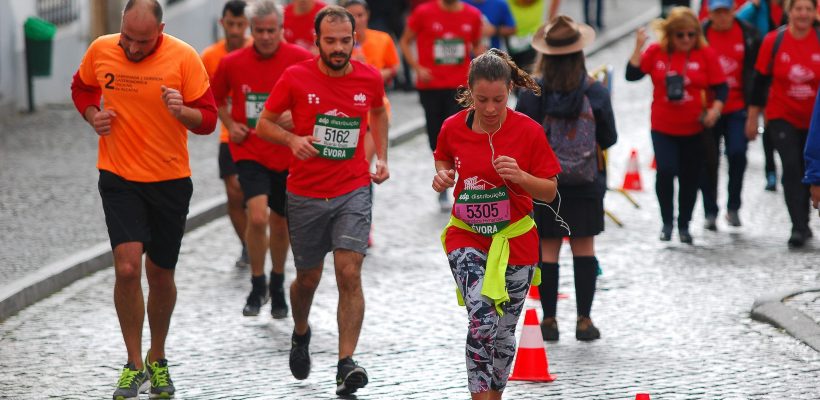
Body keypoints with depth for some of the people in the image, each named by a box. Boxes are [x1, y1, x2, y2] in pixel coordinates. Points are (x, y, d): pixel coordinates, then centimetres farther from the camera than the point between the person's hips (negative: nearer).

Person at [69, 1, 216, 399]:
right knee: (127, 268, -15)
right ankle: (134, 365, 0)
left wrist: (181, 111, -27)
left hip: (170, 181, 0)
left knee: (160, 276, 10)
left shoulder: (183, 58, -11)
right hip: (119, 178, 0)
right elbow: (82, 88, 17)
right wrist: (92, 116, -3)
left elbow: (208, 119, -6)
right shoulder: (100, 51, -5)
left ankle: (157, 359, 33)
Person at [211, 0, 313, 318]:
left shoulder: (300, 59, -8)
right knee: (257, 217, -19)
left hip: (287, 154, 1)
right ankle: (257, 285, 1)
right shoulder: (232, 63, -3)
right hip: (250, 152, -1)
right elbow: (216, 98, 15)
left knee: (280, 223, 12)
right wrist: (230, 124, 0)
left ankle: (277, 286, 36)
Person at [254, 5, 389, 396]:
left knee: (349, 273, -15)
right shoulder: (295, 78, -8)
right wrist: (292, 139, -19)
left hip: (353, 191, 0)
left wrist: (381, 157, 11)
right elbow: (263, 124, 0)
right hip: (305, 195, 0)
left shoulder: (369, 78, -2)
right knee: (308, 278, 13)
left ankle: (346, 364, -15)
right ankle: (300, 333, 45)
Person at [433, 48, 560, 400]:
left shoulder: (528, 131, -11)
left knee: (503, 332, 10)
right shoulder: (452, 128, -5)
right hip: (466, 236, 0)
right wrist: (442, 176, -6)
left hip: (515, 239, 0)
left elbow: (549, 192, -6)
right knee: (482, 318, -22)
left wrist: (520, 177, -25)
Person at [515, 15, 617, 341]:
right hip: (586, 183, 0)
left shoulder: (532, 94, -11)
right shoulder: (596, 93, -10)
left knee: (547, 250, 6)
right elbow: (609, 139, -1)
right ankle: (584, 320, 8)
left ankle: (549, 320, 9)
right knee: (584, 248, 8)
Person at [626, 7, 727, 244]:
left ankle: (684, 225, 28)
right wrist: (638, 47, -14)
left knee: (689, 178, 9)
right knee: (665, 171, -17)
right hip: (663, 128, 0)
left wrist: (715, 109, -18)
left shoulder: (706, 55, -3)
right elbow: (632, 74, -4)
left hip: (694, 129, 0)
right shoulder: (656, 52, 0)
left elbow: (721, 87, -2)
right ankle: (667, 223, 2)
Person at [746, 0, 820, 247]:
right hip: (782, 117, -2)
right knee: (791, 168, -16)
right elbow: (761, 80, -1)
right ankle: (799, 228, -16)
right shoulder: (773, 41, -8)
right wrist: (752, 118, 1)